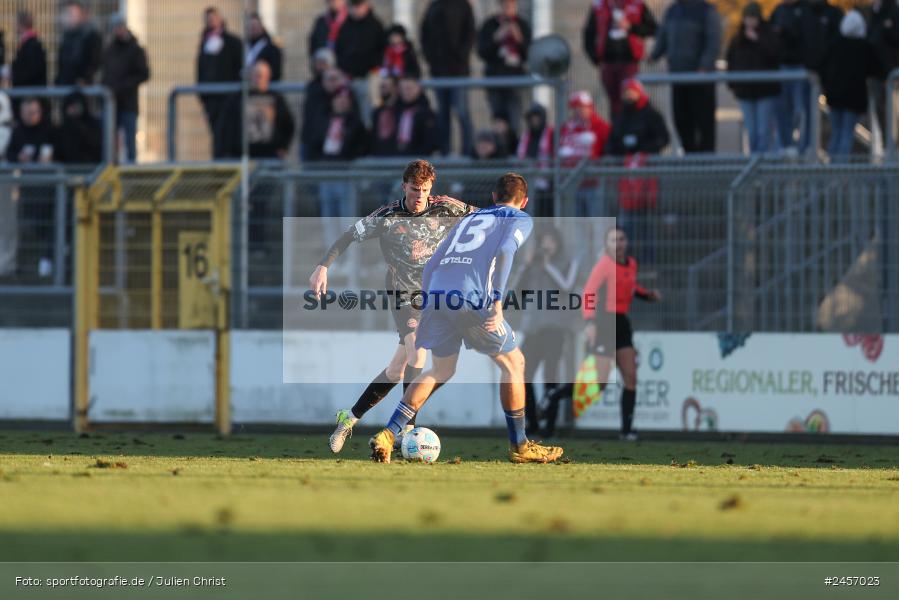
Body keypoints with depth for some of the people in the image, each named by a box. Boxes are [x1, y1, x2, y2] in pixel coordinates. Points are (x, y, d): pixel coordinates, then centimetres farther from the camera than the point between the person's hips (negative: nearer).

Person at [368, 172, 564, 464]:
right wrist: (497, 303, -12)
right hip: (472, 298, -6)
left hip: (436, 297, 6)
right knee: (513, 363, 13)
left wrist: (426, 308, 27)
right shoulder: (521, 220, 15)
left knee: (440, 371, 22)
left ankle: (388, 435, 10)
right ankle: (519, 446, 16)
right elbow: (505, 251, -7)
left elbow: (431, 264, 25)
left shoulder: (469, 218, 31)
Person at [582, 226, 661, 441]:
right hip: (603, 323, -7)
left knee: (631, 378, 3)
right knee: (600, 380, -13)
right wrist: (590, 322, -33)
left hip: (621, 322, 7)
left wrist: (648, 294, 12)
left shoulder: (631, 264, 11)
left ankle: (627, 429, 9)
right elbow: (589, 293, -21)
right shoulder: (604, 265, -11)